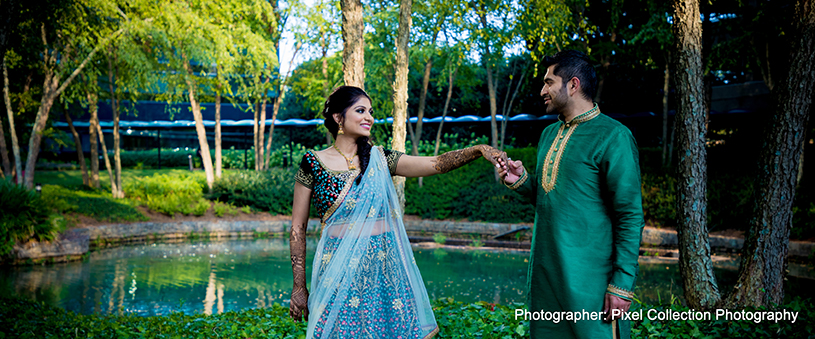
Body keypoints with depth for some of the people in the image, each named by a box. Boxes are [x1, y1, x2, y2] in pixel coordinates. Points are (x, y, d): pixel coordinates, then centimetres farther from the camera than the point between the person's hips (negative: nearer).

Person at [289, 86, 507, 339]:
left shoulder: (379, 159, 6)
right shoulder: (314, 163, -1)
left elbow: (435, 164, -4)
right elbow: (298, 227, 1)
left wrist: (478, 150, -19)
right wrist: (299, 286, 0)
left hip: (384, 267, 3)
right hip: (339, 271, -2)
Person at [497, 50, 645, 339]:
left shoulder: (612, 137, -11)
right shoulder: (549, 134, 14)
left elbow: (630, 217, -13)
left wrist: (622, 285, -16)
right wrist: (521, 181, 2)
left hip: (589, 277, -7)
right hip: (545, 272, 7)